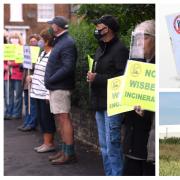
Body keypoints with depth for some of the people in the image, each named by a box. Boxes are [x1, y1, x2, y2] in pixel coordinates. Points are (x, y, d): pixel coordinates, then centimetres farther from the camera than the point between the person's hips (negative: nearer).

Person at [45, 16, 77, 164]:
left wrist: (50, 80, -18)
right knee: (59, 120, 14)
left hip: (61, 87, -10)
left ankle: (69, 153, -3)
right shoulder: (60, 41, 17)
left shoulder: (67, 43, -14)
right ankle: (64, 150, 22)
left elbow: (68, 67, -23)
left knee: (64, 119, -7)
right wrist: (50, 81, 8)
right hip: (55, 87, 10)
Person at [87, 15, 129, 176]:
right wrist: (91, 76, 6)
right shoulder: (101, 49, 17)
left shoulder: (119, 49, -12)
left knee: (112, 144, -8)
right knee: (104, 145, 15)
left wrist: (97, 78, -17)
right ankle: (109, 174, 24)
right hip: (100, 103, 9)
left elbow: (122, 77, -20)